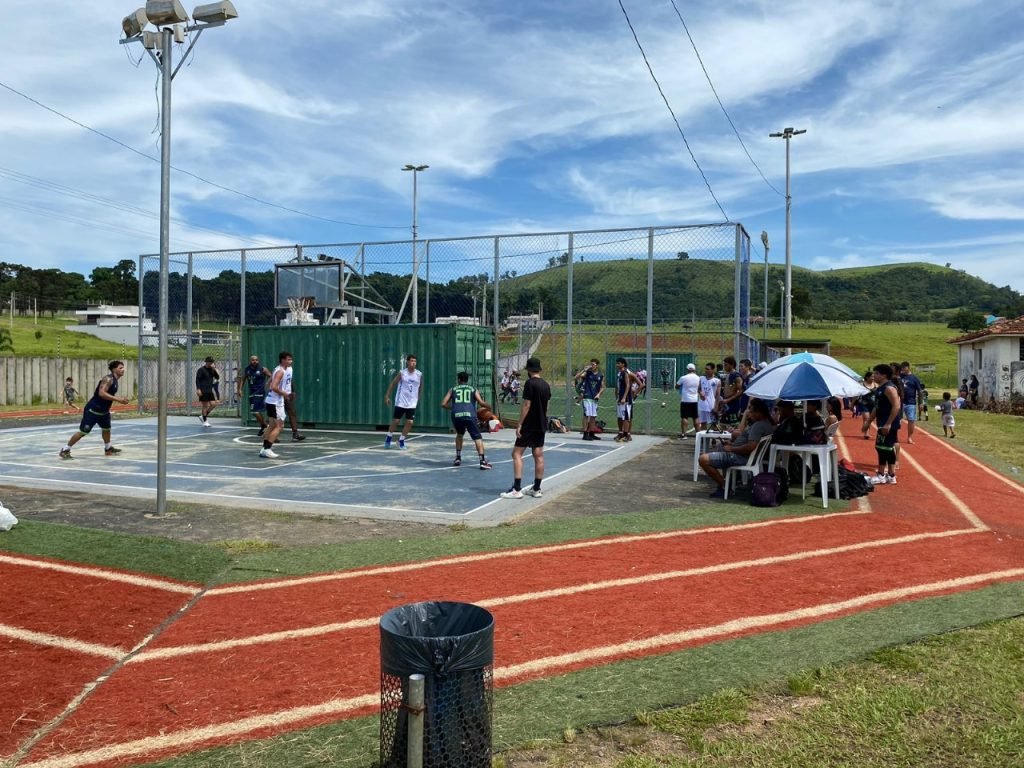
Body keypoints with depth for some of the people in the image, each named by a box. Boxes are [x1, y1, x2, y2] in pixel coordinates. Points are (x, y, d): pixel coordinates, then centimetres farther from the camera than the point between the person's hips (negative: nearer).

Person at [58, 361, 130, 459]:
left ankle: (108, 449, 39)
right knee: (83, 431, -5)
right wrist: (118, 399, -32)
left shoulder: (115, 380, 9)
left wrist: (120, 399, 14)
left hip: (103, 410, 10)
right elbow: (101, 393, -32)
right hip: (93, 410, -10)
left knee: (106, 429, 22)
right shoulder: (108, 379, -19)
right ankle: (65, 450, 6)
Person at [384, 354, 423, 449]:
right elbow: (393, 383, 1)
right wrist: (387, 396, -2)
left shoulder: (419, 374, -2)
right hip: (401, 402, -2)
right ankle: (389, 437, 25)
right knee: (395, 421, 3)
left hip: (412, 403, 2)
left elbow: (421, 387, 14)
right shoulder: (402, 373, -7)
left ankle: (401, 440, 11)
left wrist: (419, 398, 14)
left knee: (410, 422, -4)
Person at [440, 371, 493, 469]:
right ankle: (483, 461, -7)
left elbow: (443, 404, 18)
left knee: (459, 434, 29)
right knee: (477, 437, 5)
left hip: (456, 415, 2)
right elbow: (481, 403, 6)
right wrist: (489, 407, 26)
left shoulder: (453, 389, 24)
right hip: (470, 415, -2)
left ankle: (458, 458, 26)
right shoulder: (473, 390, 21)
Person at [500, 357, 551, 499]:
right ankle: (536, 489, 14)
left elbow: (526, 405, -18)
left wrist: (520, 424, -15)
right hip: (541, 425, 8)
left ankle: (517, 489, -10)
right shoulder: (546, 385, 9)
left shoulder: (530, 383, -14)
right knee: (538, 455, 9)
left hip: (529, 425, -8)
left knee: (517, 453, -5)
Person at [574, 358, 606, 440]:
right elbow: (575, 378, -13)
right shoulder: (587, 373, -2)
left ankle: (591, 433, 20)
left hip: (595, 398, 5)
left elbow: (602, 387, 13)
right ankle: (585, 434, -3)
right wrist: (584, 370, -19)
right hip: (587, 397, -5)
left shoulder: (601, 375, 8)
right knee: (586, 415, -7)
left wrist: (599, 394, -4)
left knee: (593, 416, 10)